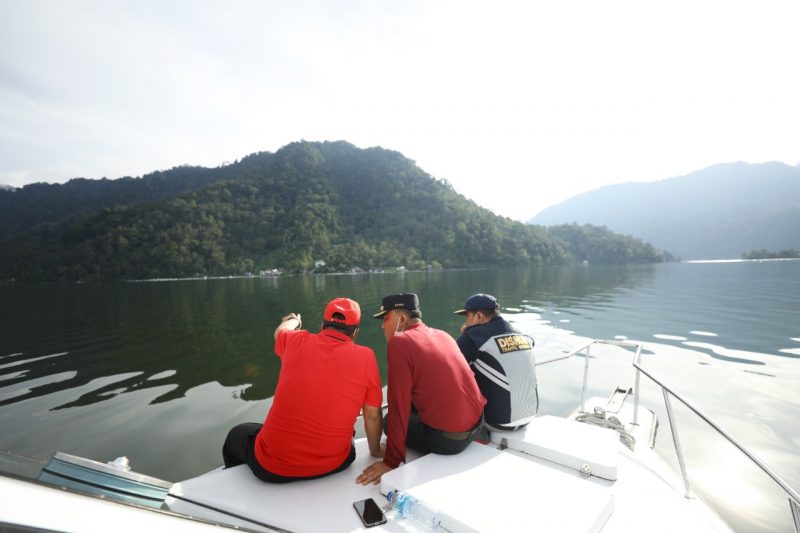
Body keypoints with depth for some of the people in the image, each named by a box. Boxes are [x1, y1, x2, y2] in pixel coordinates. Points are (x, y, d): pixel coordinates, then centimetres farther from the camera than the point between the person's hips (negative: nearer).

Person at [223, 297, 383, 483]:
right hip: (333, 465, 1)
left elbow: (280, 331, 19)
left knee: (237, 434, 32)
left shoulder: (297, 341, -6)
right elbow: (372, 415, -2)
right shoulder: (365, 357, -11)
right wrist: (375, 450, 17)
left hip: (272, 466, 0)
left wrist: (293, 320, 41)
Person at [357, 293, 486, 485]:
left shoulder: (399, 342, -13)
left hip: (447, 437, -7)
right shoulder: (443, 335, 9)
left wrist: (391, 461, -8)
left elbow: (399, 405, -16)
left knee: (389, 421, 16)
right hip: (477, 423, 8)